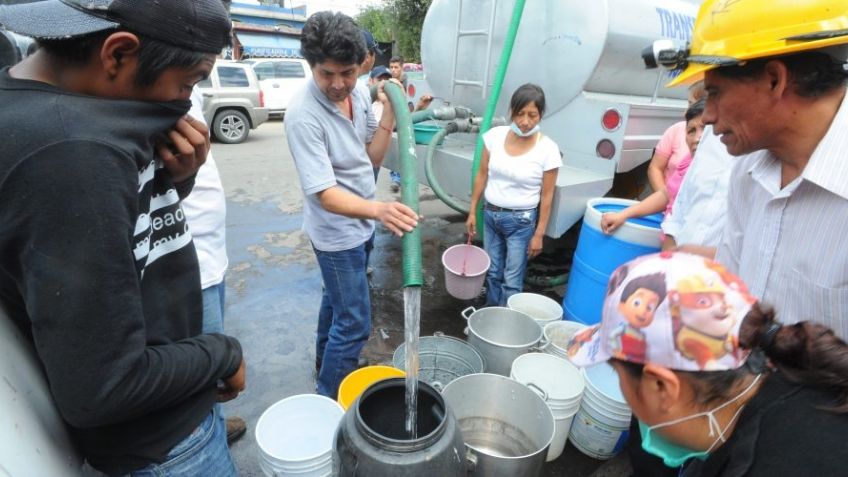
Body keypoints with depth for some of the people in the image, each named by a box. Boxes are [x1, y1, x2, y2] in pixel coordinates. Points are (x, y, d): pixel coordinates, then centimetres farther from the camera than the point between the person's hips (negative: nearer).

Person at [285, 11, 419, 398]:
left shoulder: (358, 94, -4)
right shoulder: (303, 115, -27)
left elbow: (372, 157, 1)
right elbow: (325, 194, -32)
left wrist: (389, 111, -11)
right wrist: (378, 209, -49)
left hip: (360, 224, 8)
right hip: (337, 232, -8)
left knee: (337, 297, 26)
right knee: (354, 323, -2)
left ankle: (325, 361, 50)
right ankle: (329, 403, 19)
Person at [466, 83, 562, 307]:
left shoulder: (548, 149, -15)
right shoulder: (495, 136, -6)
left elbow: (547, 196, -9)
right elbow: (482, 176, 3)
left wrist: (539, 234, -7)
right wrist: (472, 212, 5)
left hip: (521, 221, -4)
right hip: (490, 214, 4)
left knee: (511, 281, 5)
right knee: (492, 273, 18)